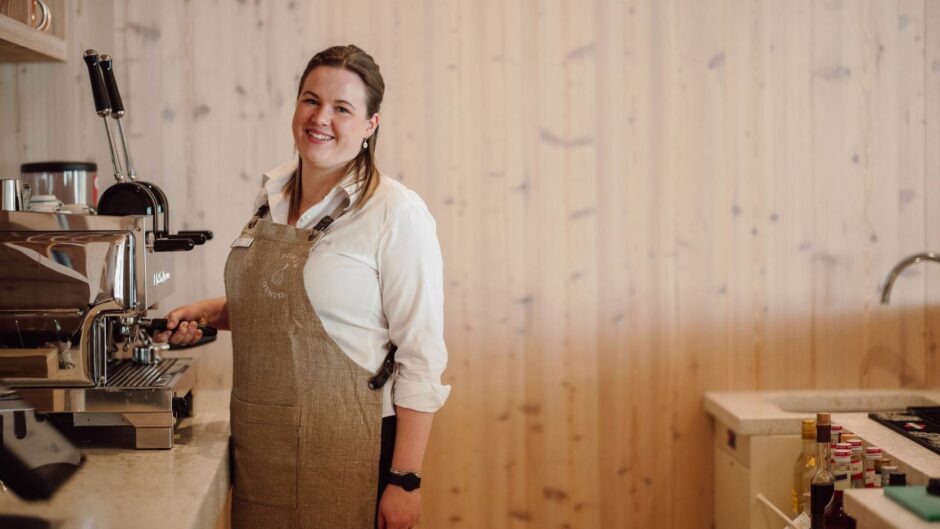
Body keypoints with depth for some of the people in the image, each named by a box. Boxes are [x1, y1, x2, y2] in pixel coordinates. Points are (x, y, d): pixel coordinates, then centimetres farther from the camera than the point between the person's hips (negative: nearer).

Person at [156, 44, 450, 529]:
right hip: (257, 445, 6)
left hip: (346, 451, -6)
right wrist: (208, 313, 5)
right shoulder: (273, 195, 7)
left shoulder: (396, 213, -13)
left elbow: (421, 357, -14)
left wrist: (405, 480, -17)